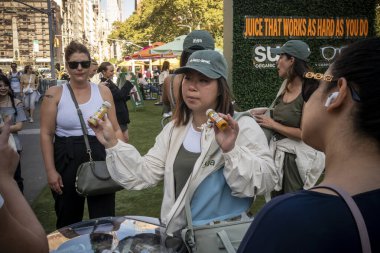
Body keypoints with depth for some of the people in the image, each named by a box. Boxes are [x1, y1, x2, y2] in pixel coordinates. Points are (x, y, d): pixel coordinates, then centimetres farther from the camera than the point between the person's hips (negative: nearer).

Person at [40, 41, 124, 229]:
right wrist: (50, 170, -7)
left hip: (100, 157, 1)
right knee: (68, 220, 15)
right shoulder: (54, 94, -2)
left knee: (104, 218, 5)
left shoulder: (103, 92, 3)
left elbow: (115, 130, 5)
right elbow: (46, 134, -2)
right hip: (66, 160, 0)